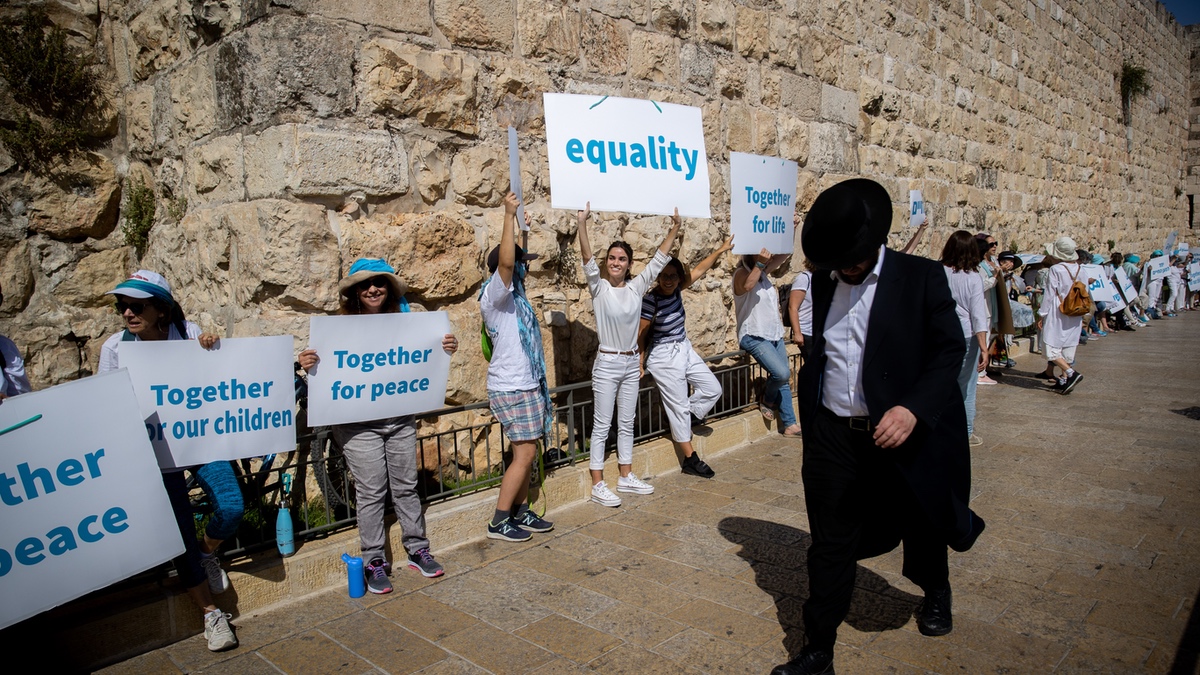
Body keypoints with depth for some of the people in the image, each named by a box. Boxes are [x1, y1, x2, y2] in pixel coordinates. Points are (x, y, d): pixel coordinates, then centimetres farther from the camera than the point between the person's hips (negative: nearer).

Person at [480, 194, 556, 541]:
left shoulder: (514, 295, 11)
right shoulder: (495, 295, -16)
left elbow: (514, 260, 31)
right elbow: (505, 261, -32)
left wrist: (519, 227, 26)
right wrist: (508, 216, -33)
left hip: (527, 386, 9)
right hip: (511, 389, -9)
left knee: (526, 453, 13)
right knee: (524, 454, -7)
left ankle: (521, 512, 24)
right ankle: (498, 522, 3)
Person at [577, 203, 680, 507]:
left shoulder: (636, 287, 3)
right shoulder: (599, 287, -8)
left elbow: (659, 259, 4)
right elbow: (587, 259, -23)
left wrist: (674, 230, -1)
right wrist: (582, 224, -35)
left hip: (631, 363, 5)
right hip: (607, 364, -5)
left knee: (627, 424, 14)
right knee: (602, 425, 0)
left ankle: (626, 477, 26)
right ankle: (598, 485, 7)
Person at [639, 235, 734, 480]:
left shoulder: (676, 290, -3)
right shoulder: (651, 300, -21)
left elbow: (699, 270, 9)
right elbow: (640, 334, -17)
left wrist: (720, 250, 15)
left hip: (685, 350, 8)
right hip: (664, 358, -8)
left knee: (713, 389, 9)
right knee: (679, 407, 0)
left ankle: (689, 417, 30)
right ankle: (690, 459, 11)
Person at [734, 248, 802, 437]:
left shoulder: (763, 272, 12)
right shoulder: (742, 273, -11)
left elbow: (783, 255, 6)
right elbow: (747, 285, -34)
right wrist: (760, 264, -42)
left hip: (775, 335, 8)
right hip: (755, 338, -8)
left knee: (784, 379, 8)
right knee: (782, 373, -23)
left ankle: (790, 425, 16)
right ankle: (766, 401, 6)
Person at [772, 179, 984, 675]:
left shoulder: (921, 277, -7)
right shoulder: (823, 281, 6)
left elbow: (949, 350, -10)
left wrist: (913, 408, -25)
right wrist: (810, 422, 12)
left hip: (901, 432, -2)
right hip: (833, 438, 3)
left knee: (920, 526, 21)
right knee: (830, 546, 7)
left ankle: (936, 592, 53)